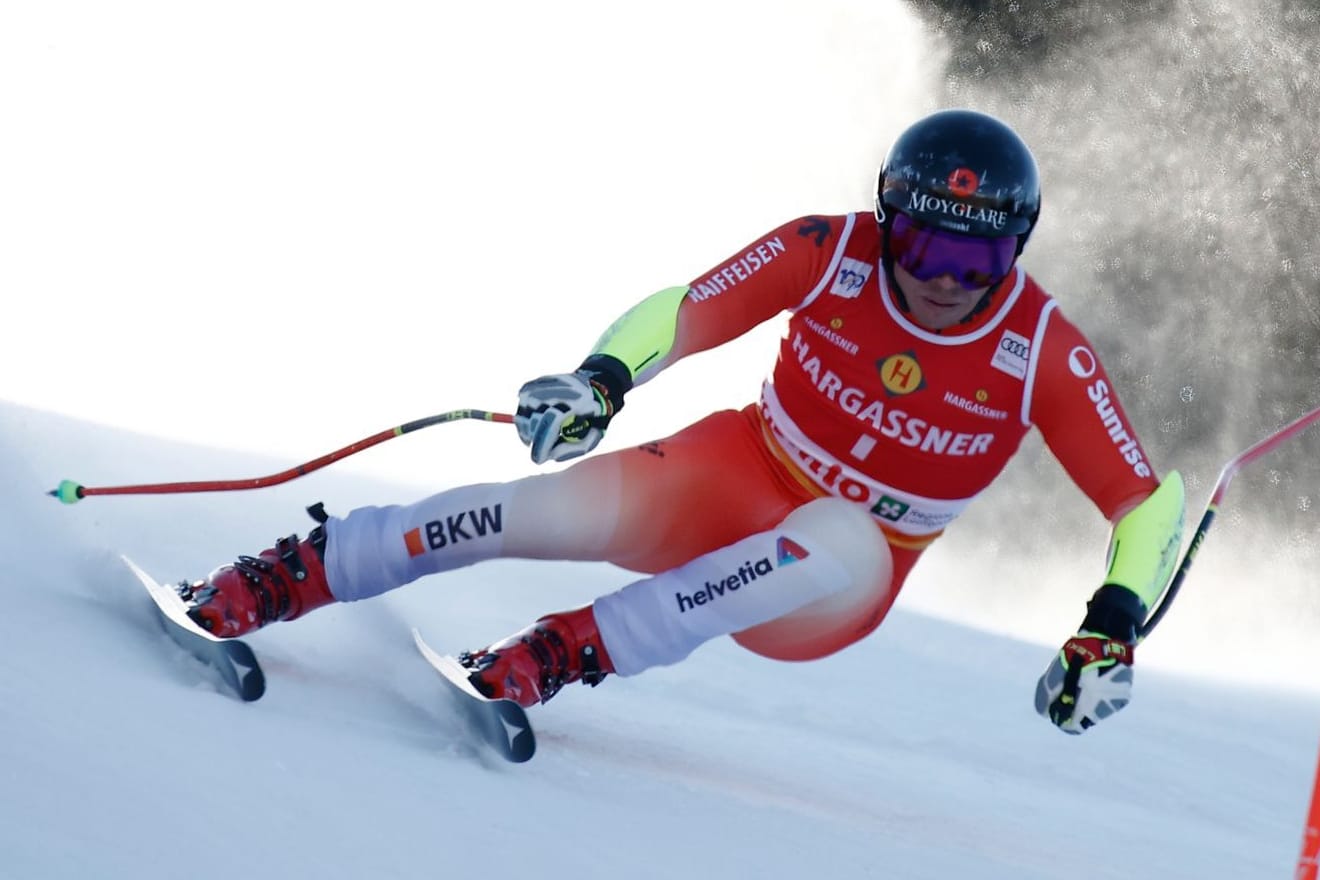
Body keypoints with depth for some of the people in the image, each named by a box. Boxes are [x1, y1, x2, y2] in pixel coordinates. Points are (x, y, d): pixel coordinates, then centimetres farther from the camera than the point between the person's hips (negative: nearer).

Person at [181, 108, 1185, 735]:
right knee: (537, 512, -23)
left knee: (839, 537, -39)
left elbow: (1152, 498, -14)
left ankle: (567, 652, -38)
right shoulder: (828, 253, -16)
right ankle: (273, 582, -13)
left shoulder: (1045, 356, -19)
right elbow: (684, 312, -11)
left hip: (832, 589, -1)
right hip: (735, 477, 1)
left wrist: (1112, 631, -27)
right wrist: (602, 378, -31)